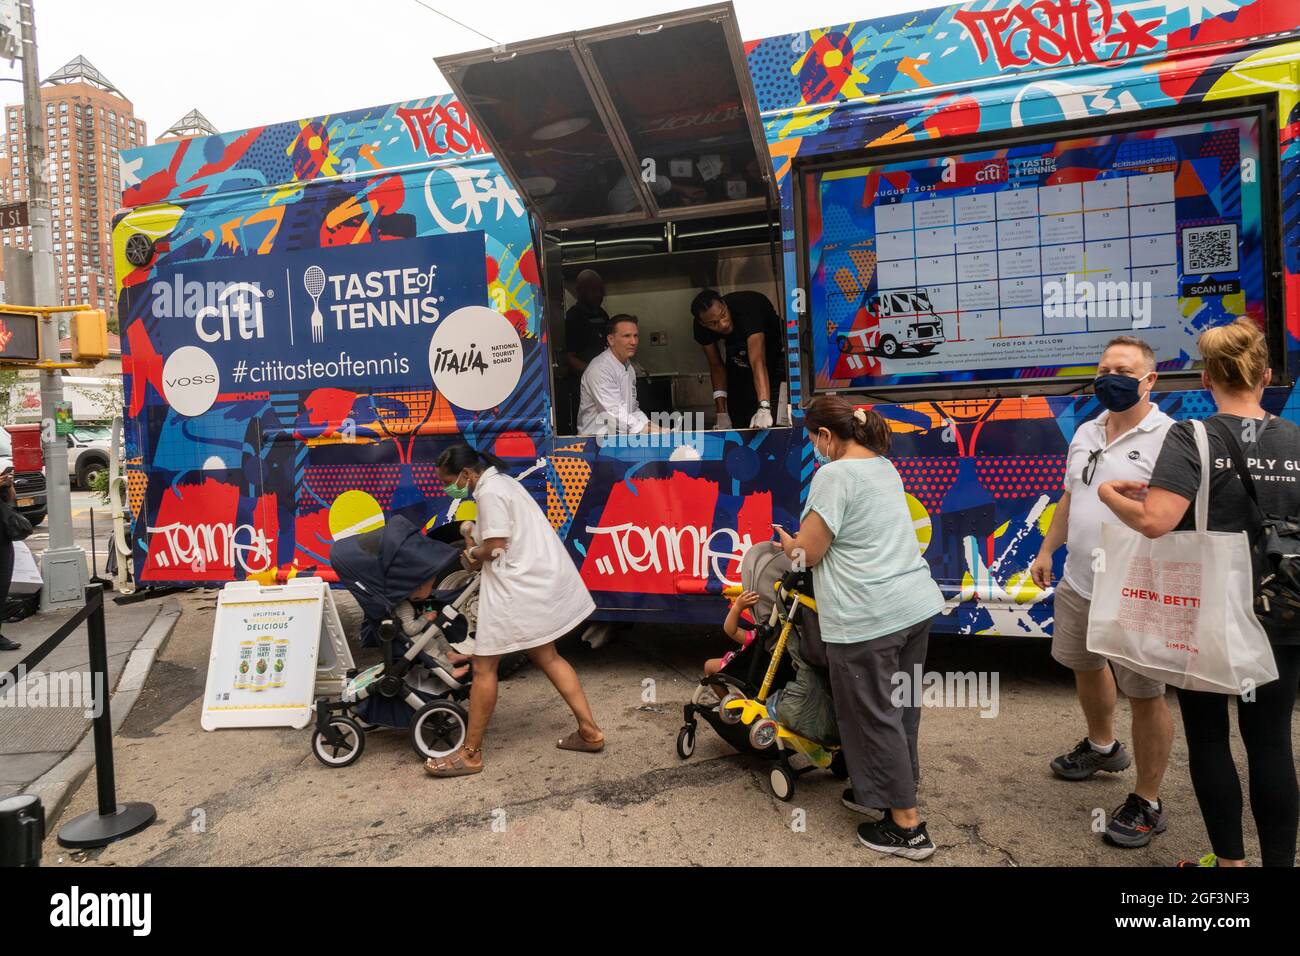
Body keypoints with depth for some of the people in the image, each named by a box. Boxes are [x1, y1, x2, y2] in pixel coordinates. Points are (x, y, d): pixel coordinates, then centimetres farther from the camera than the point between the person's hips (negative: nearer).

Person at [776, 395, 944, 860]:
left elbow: (807, 553, -12)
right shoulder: (884, 466, 13)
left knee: (874, 716, 5)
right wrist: (808, 538, 19)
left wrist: (787, 542, 8)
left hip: (866, 619, -9)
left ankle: (906, 825, 15)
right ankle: (880, 788, 37)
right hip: (915, 603, 9)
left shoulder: (833, 475, -14)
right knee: (900, 707, 19)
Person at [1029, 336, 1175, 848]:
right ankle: (1102, 747, 50)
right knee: (1085, 668, 25)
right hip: (1078, 584, 8)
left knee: (1145, 696, 5)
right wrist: (1047, 550, 16)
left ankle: (1147, 803, 20)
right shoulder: (1086, 433, 9)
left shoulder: (1169, 439, -15)